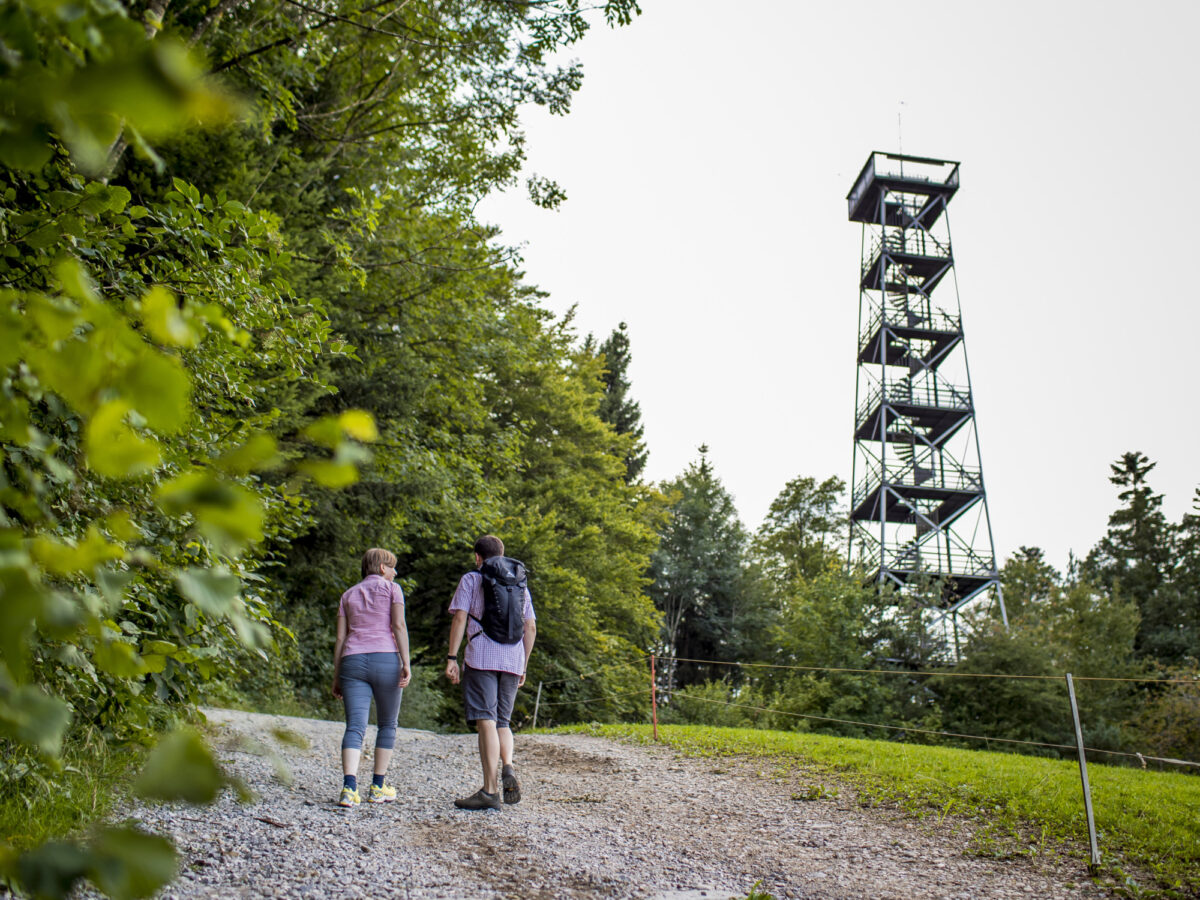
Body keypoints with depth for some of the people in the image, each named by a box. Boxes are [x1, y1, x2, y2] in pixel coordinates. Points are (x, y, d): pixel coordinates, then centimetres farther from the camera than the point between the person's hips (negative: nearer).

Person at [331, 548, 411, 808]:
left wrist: (337, 678, 14)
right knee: (388, 725, 13)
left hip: (353, 662, 3)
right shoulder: (391, 588, 7)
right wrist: (406, 664, -12)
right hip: (386, 660, -3)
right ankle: (378, 788, 15)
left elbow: (340, 639, 13)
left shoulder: (348, 595, 18)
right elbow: (399, 626, -7)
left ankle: (349, 788, -20)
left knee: (355, 727, -3)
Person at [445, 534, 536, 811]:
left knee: (486, 721, -7)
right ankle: (508, 768, -12)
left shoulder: (471, 579, 7)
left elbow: (460, 618, -4)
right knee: (502, 721, 14)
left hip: (481, 658, -4)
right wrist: (523, 666, 20)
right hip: (512, 660, 5)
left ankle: (490, 790, -12)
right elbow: (531, 628, 16)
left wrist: (451, 658, -5)